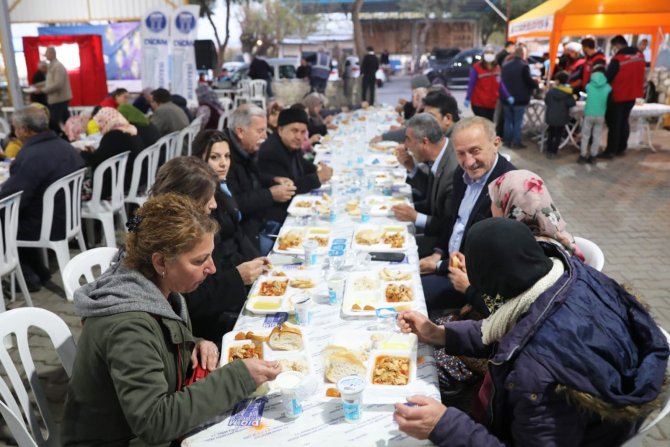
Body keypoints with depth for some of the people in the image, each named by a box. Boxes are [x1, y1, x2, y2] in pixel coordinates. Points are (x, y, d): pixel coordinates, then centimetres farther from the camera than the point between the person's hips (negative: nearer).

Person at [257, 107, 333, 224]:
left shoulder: (292, 146, 2)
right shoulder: (270, 152, -21)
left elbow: (301, 164, 22)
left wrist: (317, 169, 0)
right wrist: (318, 178, -19)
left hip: (293, 205, 8)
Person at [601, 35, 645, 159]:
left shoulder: (617, 59, -21)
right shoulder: (639, 55, 3)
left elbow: (608, 77, -15)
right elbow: (637, 74, 14)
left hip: (617, 96, -7)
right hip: (631, 95, 7)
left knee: (613, 124, 0)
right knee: (624, 122, 17)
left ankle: (610, 151, 3)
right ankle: (621, 149, 23)